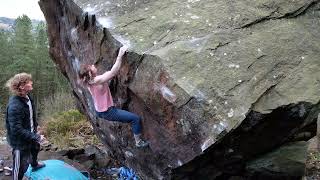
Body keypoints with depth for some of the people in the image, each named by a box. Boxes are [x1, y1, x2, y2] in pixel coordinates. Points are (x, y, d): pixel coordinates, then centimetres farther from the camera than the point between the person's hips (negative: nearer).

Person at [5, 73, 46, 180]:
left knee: (35, 147, 35)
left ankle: (35, 165, 67)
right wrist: (36, 137, -31)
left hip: (30, 134, 10)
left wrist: (35, 125, 14)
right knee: (21, 166, 4)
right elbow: (17, 130, -33)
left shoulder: (27, 97, -8)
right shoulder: (15, 106, -34)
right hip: (20, 141, -10)